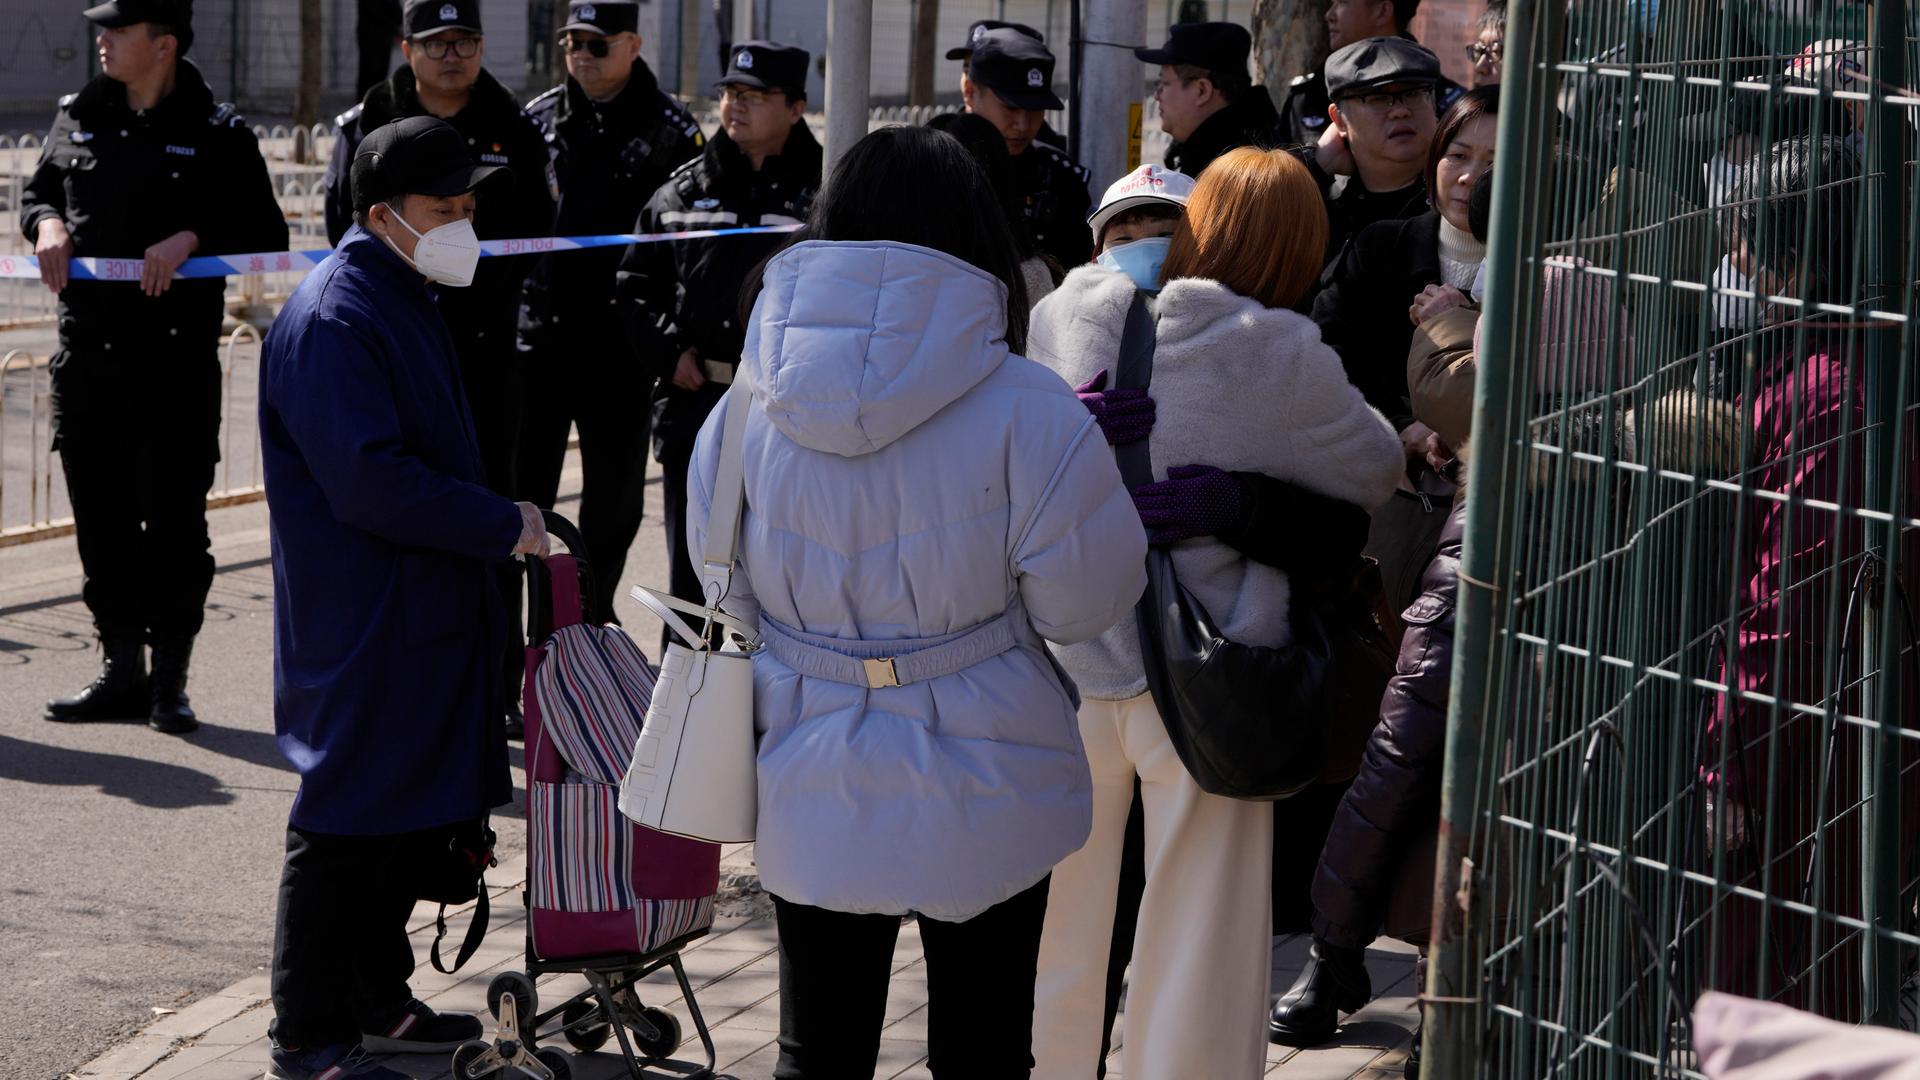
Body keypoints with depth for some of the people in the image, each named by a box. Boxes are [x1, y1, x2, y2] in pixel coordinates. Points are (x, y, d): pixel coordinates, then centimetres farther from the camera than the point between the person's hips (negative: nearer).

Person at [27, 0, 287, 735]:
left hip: (177, 351, -4)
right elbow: (38, 189, 23)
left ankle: (169, 680, 9)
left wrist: (192, 239, -17)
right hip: (87, 346, 5)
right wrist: (47, 223, 2)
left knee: (175, 518, -1)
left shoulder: (217, 134, -3)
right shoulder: (79, 118, 10)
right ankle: (120, 670, 19)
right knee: (101, 515, 8)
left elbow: (266, 234, -4)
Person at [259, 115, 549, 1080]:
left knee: (411, 819, 16)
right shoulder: (331, 321, -19)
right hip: (362, 629, -10)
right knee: (346, 828, -2)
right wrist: (505, 527, -18)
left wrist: (498, 523, 13)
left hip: (425, 619, 10)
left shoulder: (409, 300, 14)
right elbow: (371, 483, -26)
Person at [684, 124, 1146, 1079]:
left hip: (810, 798, 3)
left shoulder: (751, 400, -5)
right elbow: (1086, 603, -11)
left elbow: (724, 586, 6)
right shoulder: (1024, 410, -17)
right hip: (978, 799, -3)